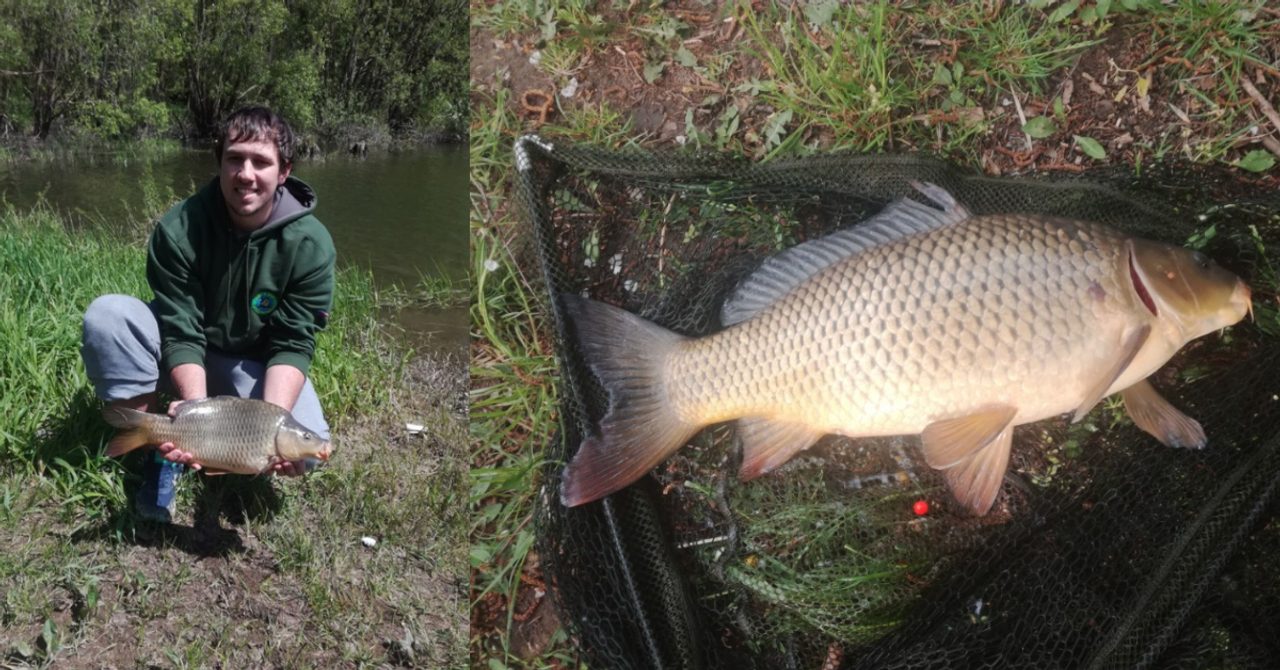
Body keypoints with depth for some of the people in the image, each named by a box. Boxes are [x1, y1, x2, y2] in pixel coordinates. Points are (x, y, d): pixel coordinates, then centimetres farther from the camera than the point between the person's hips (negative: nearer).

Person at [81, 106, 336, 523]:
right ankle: (161, 449, -16)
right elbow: (181, 332, -23)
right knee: (106, 314, -27)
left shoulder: (310, 243, -21)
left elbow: (293, 344, -21)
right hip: (186, 360, 0)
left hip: (258, 366, 0)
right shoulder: (179, 228, -21)